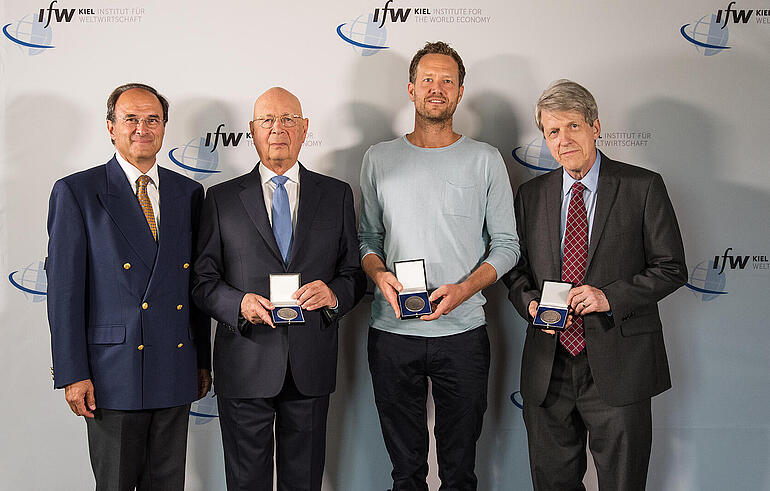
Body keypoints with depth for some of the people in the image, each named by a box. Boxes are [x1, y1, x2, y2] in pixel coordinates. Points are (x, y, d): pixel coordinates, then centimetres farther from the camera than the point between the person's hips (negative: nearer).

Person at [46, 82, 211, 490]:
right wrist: (72, 374, -10)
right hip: (113, 375, -4)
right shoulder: (75, 192, -3)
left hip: (176, 373, 4)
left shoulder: (189, 193, 10)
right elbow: (64, 289, -6)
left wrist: (203, 361, 12)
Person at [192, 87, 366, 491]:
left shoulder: (337, 195, 7)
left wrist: (333, 294, -15)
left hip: (311, 366, 1)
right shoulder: (221, 199, 4)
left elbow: (354, 273, 7)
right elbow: (203, 279, 1)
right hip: (245, 364, -1)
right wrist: (239, 304, -18)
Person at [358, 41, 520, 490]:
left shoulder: (485, 160, 3)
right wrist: (379, 274, -10)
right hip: (391, 333, 1)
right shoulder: (379, 159, 8)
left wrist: (463, 289, -13)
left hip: (462, 334, -1)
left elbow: (507, 245, 3)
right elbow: (367, 236, 11)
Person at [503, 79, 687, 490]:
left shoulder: (643, 187, -2)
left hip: (619, 365, -3)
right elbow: (516, 269, 14)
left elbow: (671, 268, -3)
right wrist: (531, 303, -8)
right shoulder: (531, 194, 9)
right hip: (548, 365, 3)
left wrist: (610, 297, -16)